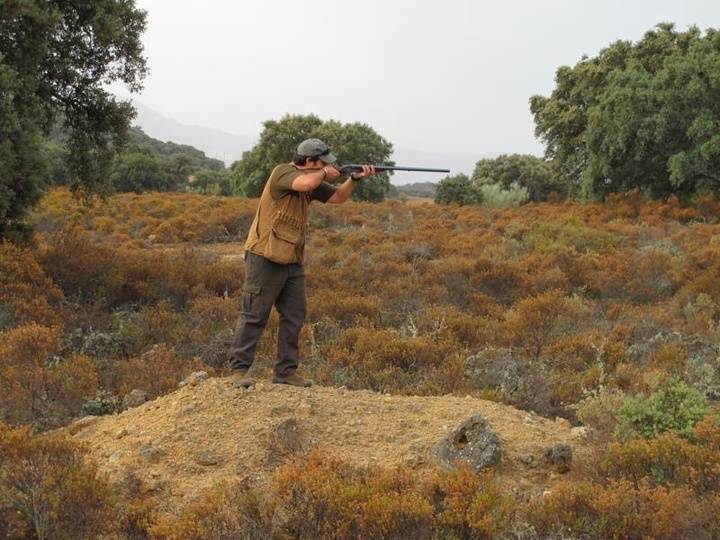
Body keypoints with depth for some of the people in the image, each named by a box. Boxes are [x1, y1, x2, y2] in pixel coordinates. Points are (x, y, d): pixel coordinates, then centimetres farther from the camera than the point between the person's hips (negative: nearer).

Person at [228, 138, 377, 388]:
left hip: (292, 262, 9)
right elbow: (306, 184, -32)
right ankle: (239, 369, 2)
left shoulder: (313, 180, 13)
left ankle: (285, 371, 16)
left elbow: (338, 197, 20)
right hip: (265, 258, -9)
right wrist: (324, 173, -13)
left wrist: (355, 178, 4)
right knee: (254, 316, -4)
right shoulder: (282, 173, -13)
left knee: (294, 317, 9)